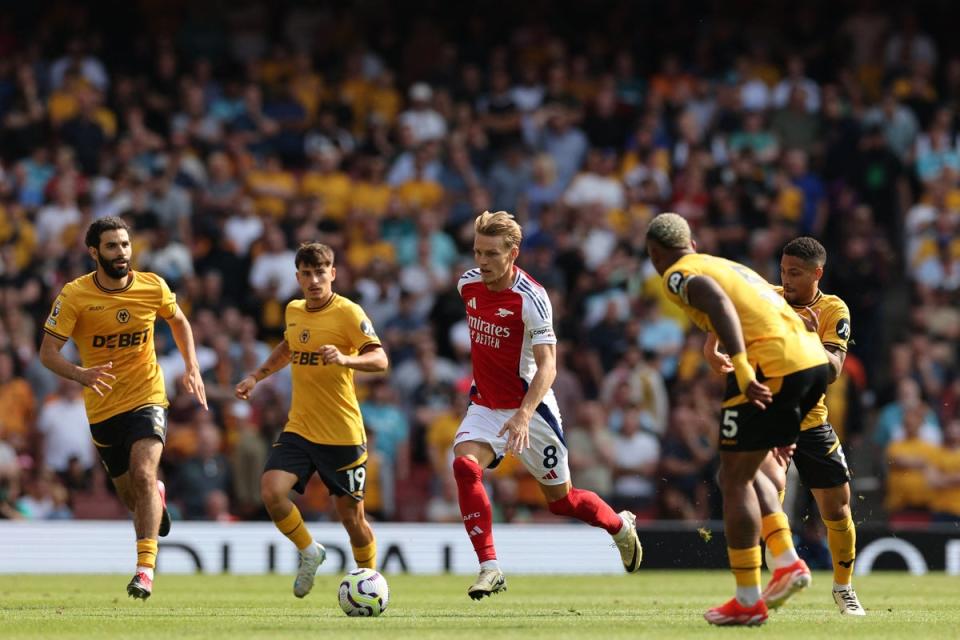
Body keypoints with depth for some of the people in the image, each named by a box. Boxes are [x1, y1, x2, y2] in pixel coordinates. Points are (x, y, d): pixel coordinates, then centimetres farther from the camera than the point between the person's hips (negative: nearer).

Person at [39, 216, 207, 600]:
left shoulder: (153, 287, -5)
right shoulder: (74, 296, -12)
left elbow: (179, 322, 16)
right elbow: (47, 352, -14)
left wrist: (192, 368, 3)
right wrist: (81, 374, -33)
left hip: (147, 398, -1)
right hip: (103, 407, 1)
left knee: (144, 474, -24)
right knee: (131, 495, 11)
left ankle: (145, 567, -26)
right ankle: (156, 497, 50)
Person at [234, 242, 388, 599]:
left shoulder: (348, 313, -12)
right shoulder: (294, 311, 8)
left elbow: (380, 360, -21)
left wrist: (346, 359, -38)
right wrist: (257, 376, 23)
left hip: (343, 434, -5)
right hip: (298, 429, 5)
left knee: (350, 515, 3)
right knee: (271, 492, -18)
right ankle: (309, 552, 8)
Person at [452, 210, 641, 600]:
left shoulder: (531, 298, -23)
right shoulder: (468, 284, -3)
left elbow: (547, 366, -28)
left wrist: (524, 415, -42)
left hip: (529, 408, -5)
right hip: (485, 405, 5)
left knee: (560, 500, 6)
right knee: (464, 465, -23)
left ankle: (621, 526, 38)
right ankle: (489, 568, -21)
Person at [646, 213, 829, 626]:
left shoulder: (678, 275, 4)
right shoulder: (728, 266, 29)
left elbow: (719, 302, -19)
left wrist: (742, 368, -30)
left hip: (771, 365, -8)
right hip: (813, 358, 8)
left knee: (735, 480, 3)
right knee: (743, 471, 22)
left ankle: (749, 601, 4)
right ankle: (788, 563, 11)